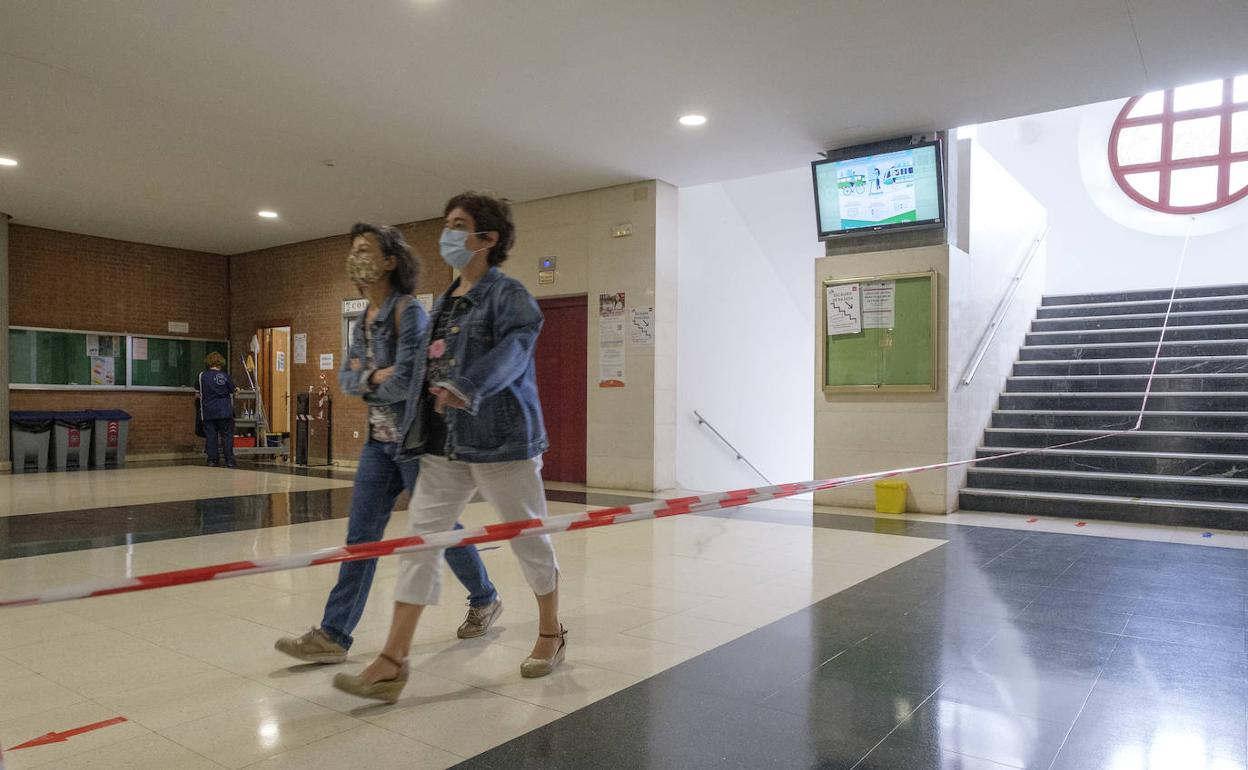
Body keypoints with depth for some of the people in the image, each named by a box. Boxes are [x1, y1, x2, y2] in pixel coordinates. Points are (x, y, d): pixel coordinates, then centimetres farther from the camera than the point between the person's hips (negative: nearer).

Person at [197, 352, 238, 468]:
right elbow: (233, 391, 7)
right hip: (225, 411, -1)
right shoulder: (225, 376, -2)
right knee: (227, 435, 3)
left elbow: (197, 392, 9)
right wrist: (236, 390, 29)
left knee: (211, 436, 5)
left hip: (209, 412, 1)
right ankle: (229, 461, 1)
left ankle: (212, 460, 4)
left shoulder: (202, 376, 0)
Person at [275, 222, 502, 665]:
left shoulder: (408, 312, -15)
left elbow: (405, 382, -23)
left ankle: (485, 601, 28)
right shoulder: (365, 320, 11)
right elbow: (345, 379, 7)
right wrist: (373, 377, -13)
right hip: (379, 440, 7)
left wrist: (369, 389, -4)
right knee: (361, 536, 5)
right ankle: (333, 636, 9)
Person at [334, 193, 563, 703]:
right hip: (445, 446, 8)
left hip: (501, 440, -7)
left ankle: (551, 634, 30)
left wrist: (466, 388, -41)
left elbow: (513, 348, -26)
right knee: (419, 538, 2)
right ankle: (393, 662, 7)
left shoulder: (508, 294, -8)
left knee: (529, 539, 8)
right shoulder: (444, 303, 16)